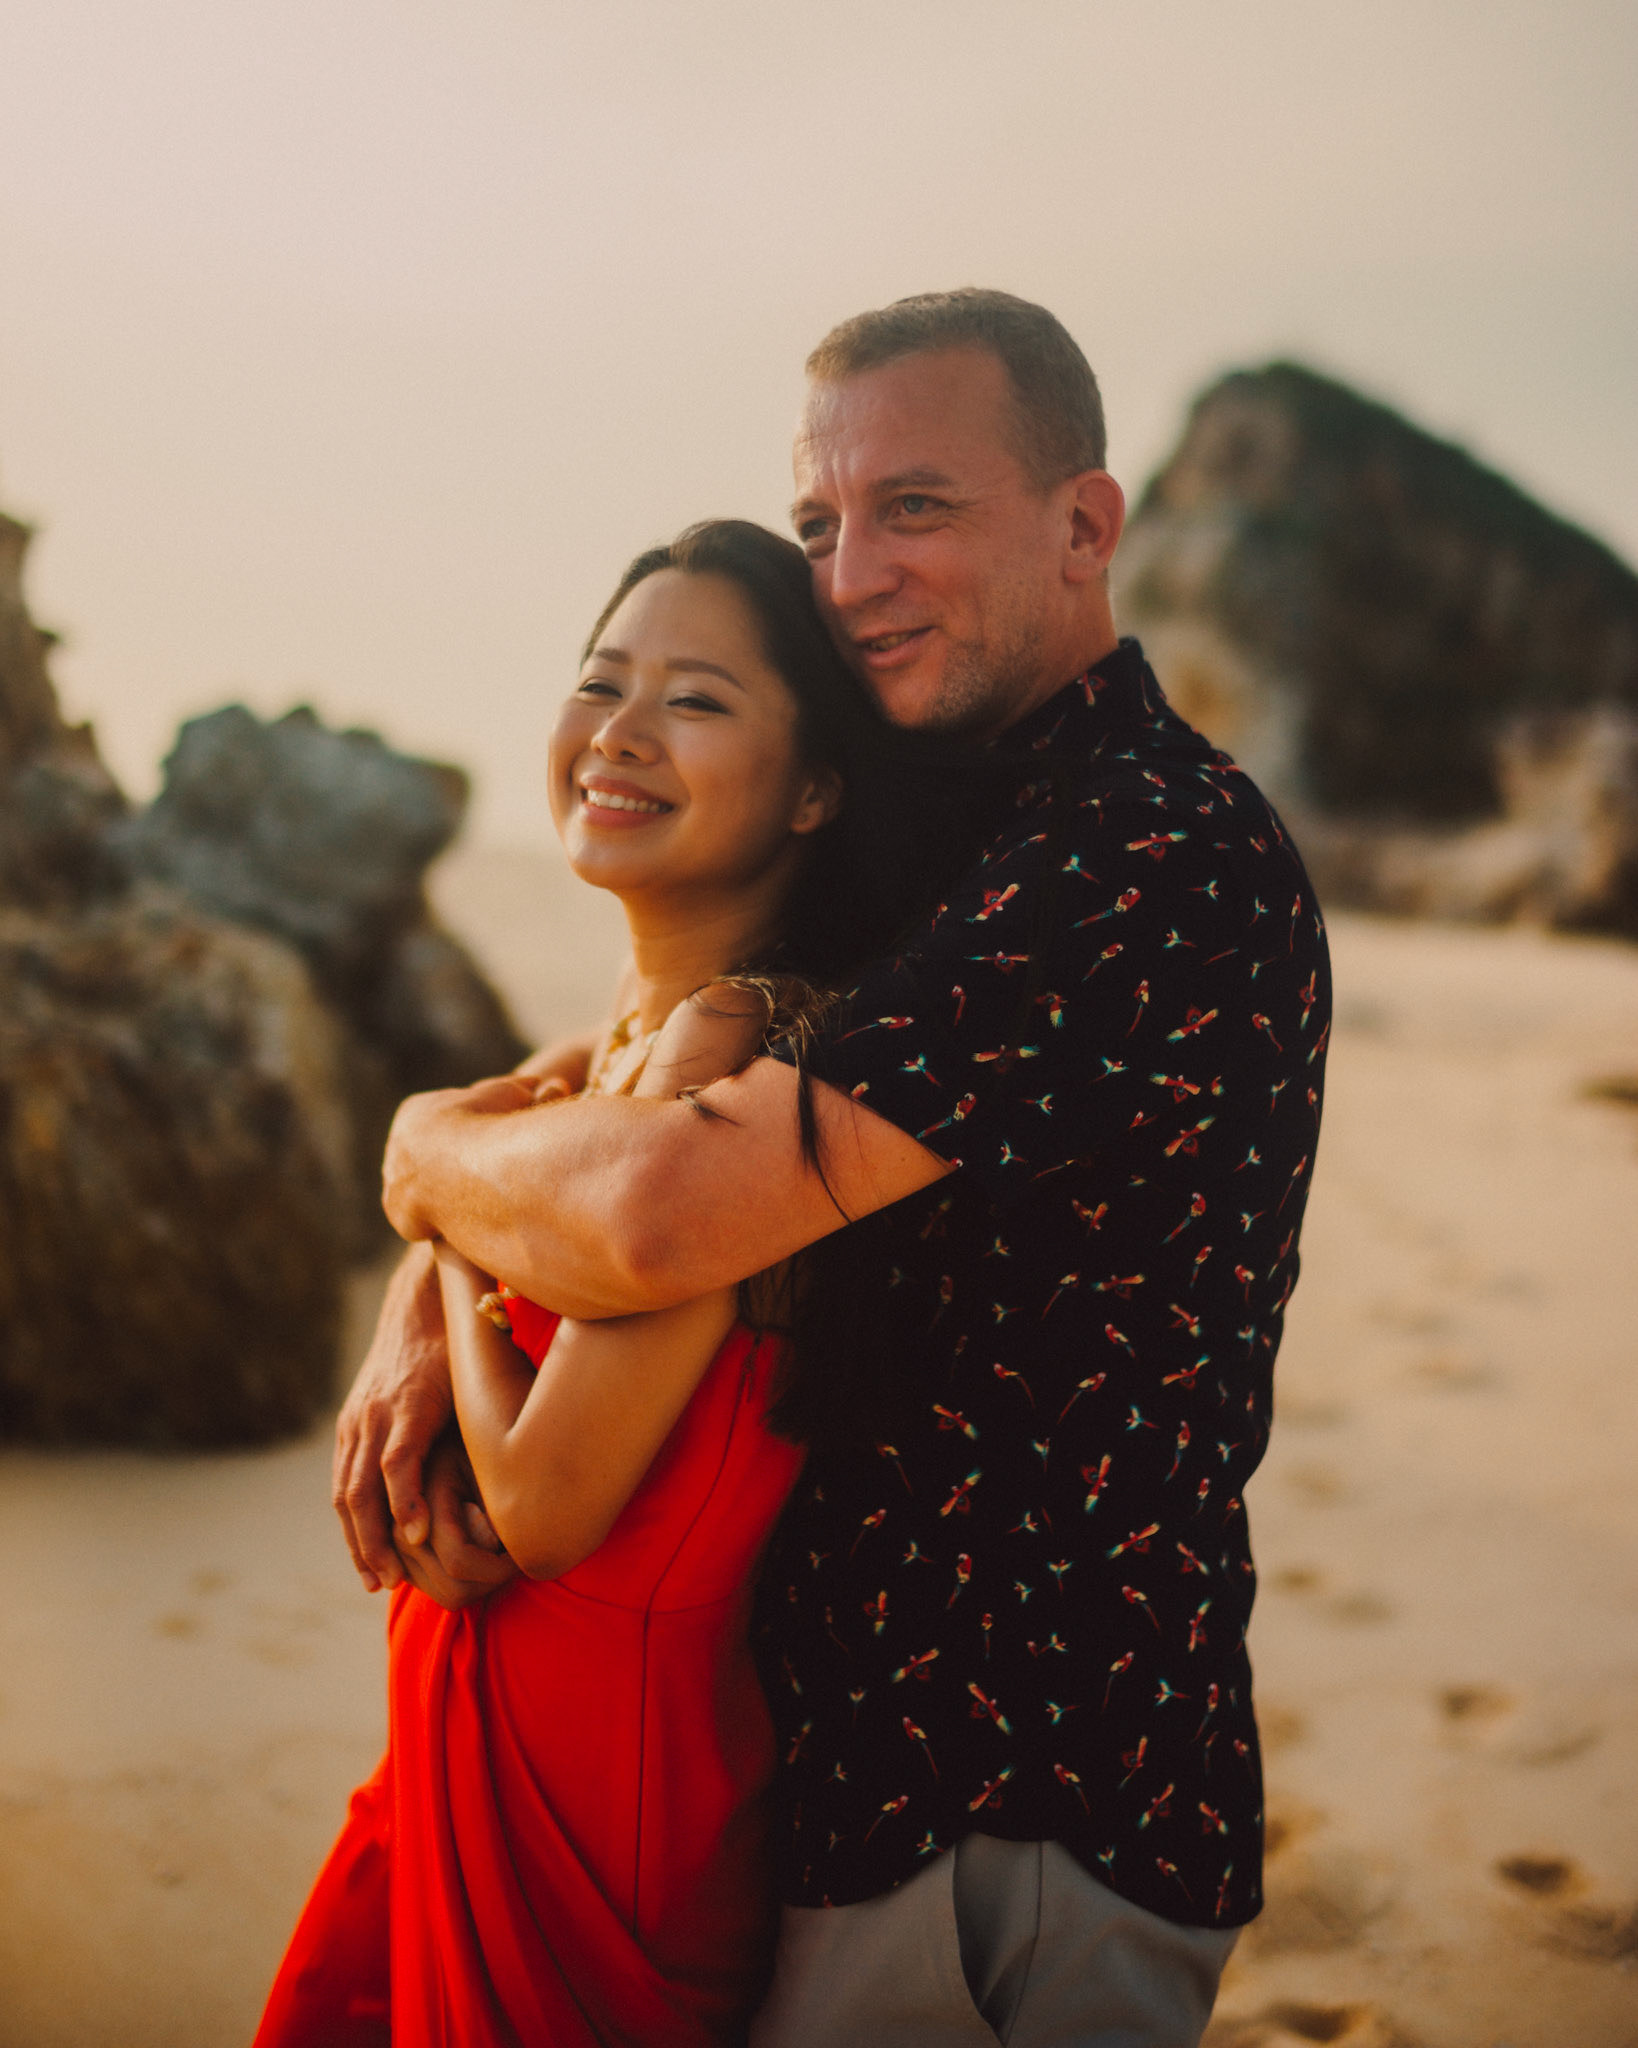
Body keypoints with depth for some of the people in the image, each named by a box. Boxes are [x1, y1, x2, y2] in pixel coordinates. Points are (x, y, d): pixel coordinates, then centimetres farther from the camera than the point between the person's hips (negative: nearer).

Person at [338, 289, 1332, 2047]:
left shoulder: (1151, 856, -23)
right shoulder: (977, 851, 11)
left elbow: (660, 1212, -30)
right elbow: (633, 1081, 13)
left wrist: (426, 1147, -10)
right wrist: (429, 1298, -5)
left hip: (1010, 1850, -9)